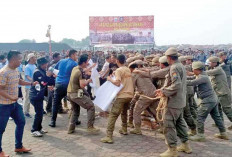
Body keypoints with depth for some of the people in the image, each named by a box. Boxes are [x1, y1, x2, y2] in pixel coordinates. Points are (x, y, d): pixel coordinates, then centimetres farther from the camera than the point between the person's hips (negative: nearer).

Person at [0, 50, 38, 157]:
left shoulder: (15, 70, 4)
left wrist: (31, 84, 17)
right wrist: (11, 98, -33)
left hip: (14, 104, 9)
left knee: (21, 122, 16)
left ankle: (19, 146, 30)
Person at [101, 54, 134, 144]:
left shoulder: (118, 70, -8)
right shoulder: (128, 70, 15)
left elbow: (117, 83, -19)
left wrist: (110, 79, -3)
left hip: (122, 95, -8)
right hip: (130, 95, 8)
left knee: (113, 115, -9)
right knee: (124, 112, 29)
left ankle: (109, 137, -16)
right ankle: (124, 129, 39)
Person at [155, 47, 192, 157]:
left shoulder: (174, 67, -19)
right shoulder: (181, 66, 13)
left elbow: (176, 85, -28)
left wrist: (164, 92, -18)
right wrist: (163, 89, 10)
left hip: (173, 102, -10)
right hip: (180, 101, 10)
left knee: (169, 125, -2)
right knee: (179, 123, 20)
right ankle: (185, 145, 31)